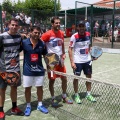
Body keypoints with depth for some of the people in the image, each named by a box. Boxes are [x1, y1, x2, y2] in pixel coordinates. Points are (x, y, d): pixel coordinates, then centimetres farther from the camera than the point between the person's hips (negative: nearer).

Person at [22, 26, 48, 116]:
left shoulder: (42, 44, -2)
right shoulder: (24, 43, -8)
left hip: (39, 70, 2)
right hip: (28, 70, -2)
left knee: (40, 87, 12)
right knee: (27, 88, 9)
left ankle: (40, 105, 30)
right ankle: (28, 106, 26)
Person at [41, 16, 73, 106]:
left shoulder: (61, 33, 5)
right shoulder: (47, 34, -13)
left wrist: (63, 54, 5)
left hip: (60, 60, 6)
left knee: (64, 79, 11)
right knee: (52, 80, 5)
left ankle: (64, 96, 29)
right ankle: (53, 98, 22)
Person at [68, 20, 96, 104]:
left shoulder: (88, 34, 1)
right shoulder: (74, 36, -14)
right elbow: (70, 49, -13)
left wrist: (91, 54, 5)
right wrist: (72, 62, -19)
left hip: (87, 60, 6)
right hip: (77, 61, -5)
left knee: (89, 76, 12)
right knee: (76, 78, 5)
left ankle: (88, 94, 29)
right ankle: (76, 95, 21)